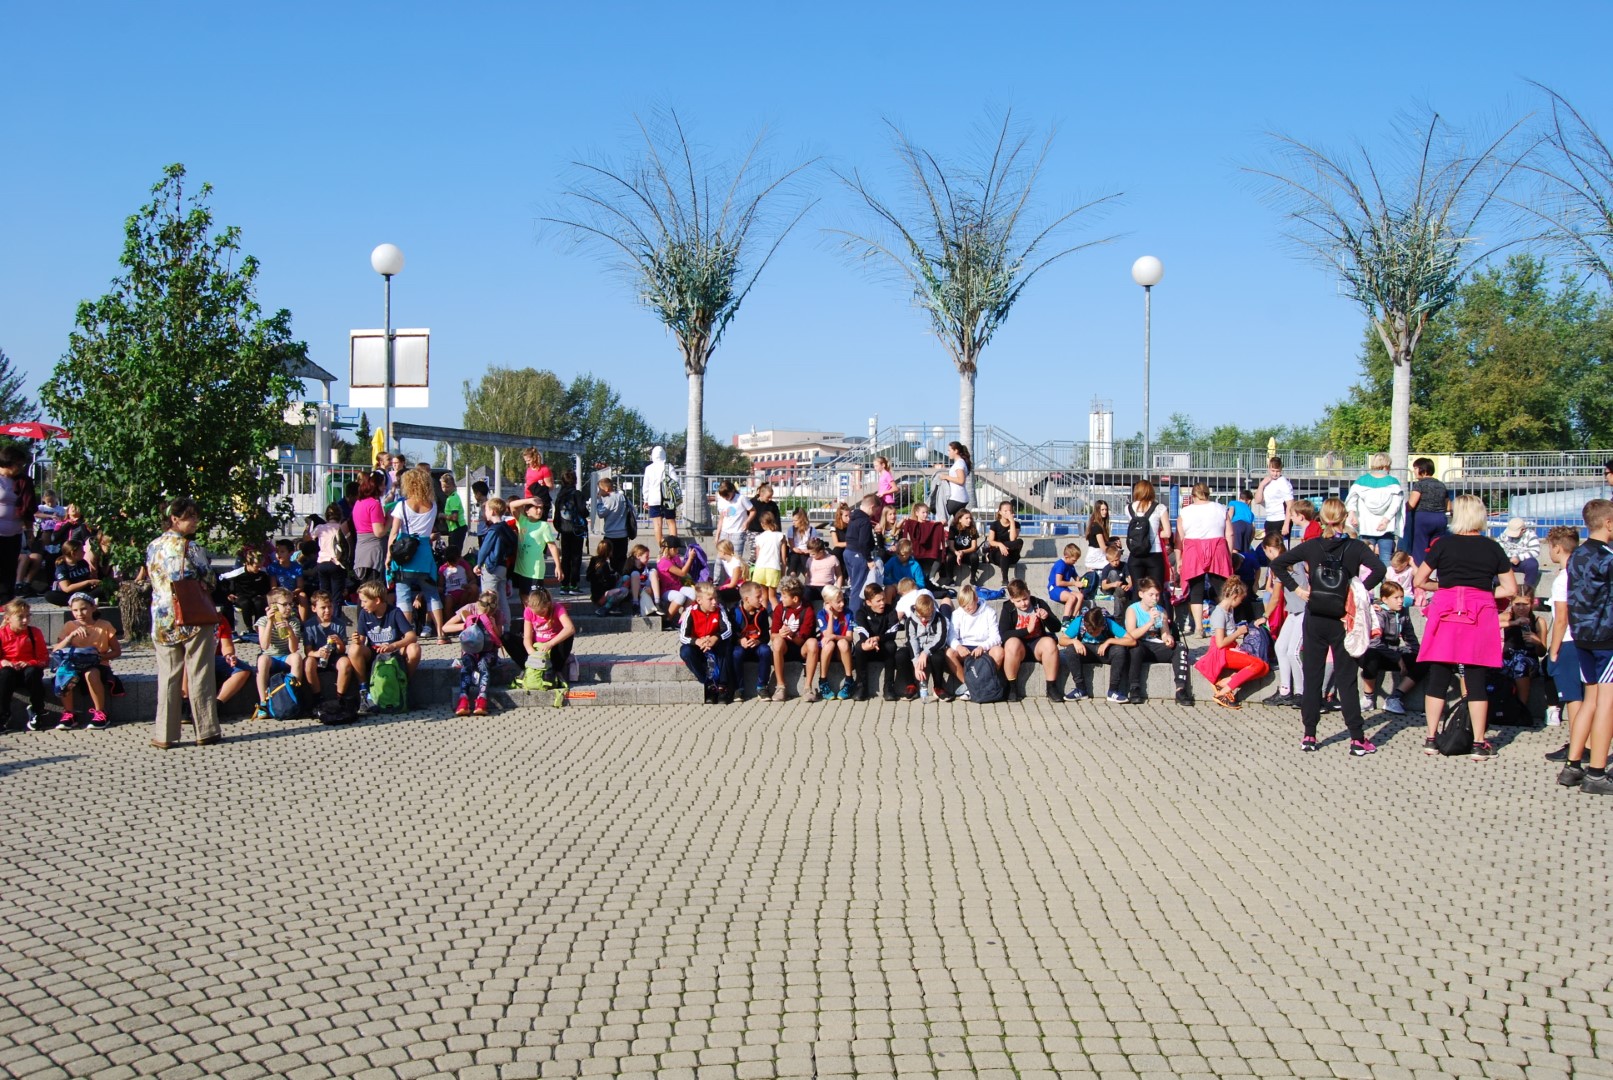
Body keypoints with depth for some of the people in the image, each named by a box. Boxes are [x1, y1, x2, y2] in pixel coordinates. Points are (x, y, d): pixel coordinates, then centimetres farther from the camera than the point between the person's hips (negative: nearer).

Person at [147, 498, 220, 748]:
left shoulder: (153, 547, 4)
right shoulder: (190, 548, -13)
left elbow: (150, 580, 12)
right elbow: (206, 582, -8)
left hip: (162, 621, 5)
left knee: (167, 678, 9)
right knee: (199, 676, 4)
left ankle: (163, 734, 9)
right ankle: (205, 732, 9)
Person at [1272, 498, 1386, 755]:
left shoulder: (1311, 546, 0)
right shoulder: (1355, 547, -6)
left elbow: (1277, 563, -4)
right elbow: (1379, 569, -21)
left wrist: (1296, 588, -1)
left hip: (1314, 620, 1)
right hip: (1342, 621, -1)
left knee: (1312, 677, 9)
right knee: (1346, 679, 3)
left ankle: (1309, 736, 10)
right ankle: (1357, 739, 2)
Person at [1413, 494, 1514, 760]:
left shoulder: (1443, 544, 1)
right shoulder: (1493, 548, 5)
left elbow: (1418, 581, 5)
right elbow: (1510, 590, 5)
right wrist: (1483, 592, 13)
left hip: (1445, 611, 0)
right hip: (1481, 614, 1)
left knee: (1438, 677, 6)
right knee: (1477, 681, 4)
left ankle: (1431, 738, 9)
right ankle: (1479, 744, 6)